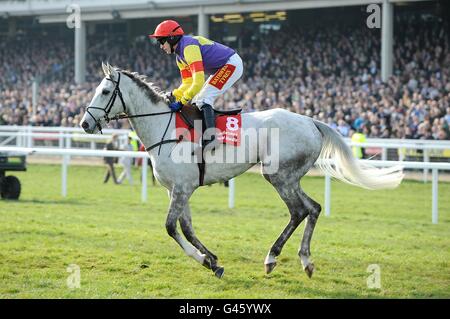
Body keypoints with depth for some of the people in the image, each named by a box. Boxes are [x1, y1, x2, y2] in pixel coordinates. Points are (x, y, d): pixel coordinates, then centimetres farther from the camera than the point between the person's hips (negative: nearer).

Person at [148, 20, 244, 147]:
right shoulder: (180, 57, 9)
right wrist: (173, 96, -6)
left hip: (232, 63, -11)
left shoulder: (189, 47, -24)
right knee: (195, 101, 10)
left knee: (203, 98, -20)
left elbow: (198, 81, -30)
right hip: (221, 69, 11)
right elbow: (187, 83, 10)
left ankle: (210, 137, -27)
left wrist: (182, 102, -27)